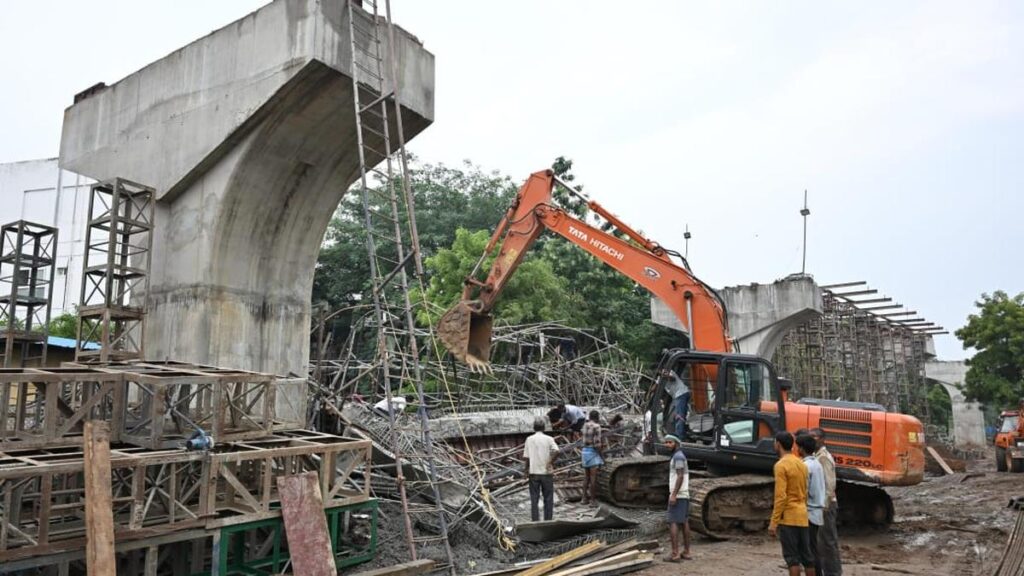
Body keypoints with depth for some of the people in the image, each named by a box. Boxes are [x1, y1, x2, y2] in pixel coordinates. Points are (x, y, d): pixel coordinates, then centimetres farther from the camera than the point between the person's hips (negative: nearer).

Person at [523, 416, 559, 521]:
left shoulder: (529, 439, 0)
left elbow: (526, 457, -2)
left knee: (534, 499, 6)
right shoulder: (549, 439, -3)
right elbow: (556, 450, -21)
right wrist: (551, 462, -8)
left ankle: (535, 521, 6)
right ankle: (548, 521, 11)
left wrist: (527, 470, 10)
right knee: (548, 499, 9)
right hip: (547, 473, -1)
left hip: (533, 473, 1)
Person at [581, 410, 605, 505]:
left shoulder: (585, 425, 11)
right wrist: (601, 455, -8)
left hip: (585, 451, 8)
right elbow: (596, 443, -17)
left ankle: (585, 498, 15)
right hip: (593, 452, -8)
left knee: (586, 477, 12)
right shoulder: (596, 426, -12)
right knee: (593, 477, -3)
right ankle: (593, 500, 0)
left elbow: (587, 440, 11)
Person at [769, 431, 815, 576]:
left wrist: (773, 522, -16)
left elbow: (780, 496, -19)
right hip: (802, 516, 8)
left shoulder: (781, 465, -14)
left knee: (792, 556, -3)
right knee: (807, 555, 13)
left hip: (788, 517, -8)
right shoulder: (802, 464, 12)